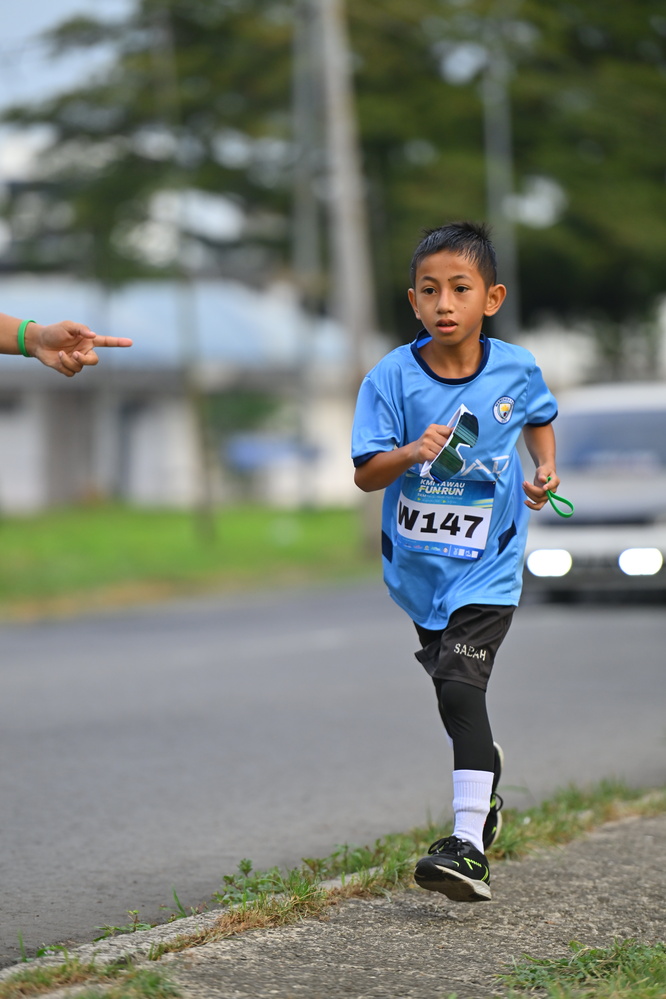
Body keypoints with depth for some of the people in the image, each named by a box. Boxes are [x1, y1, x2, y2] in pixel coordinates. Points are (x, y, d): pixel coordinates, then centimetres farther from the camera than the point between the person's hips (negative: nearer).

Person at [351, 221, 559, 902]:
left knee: (460, 689, -18)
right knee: (449, 688, 21)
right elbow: (364, 475, -11)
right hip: (418, 561, 3)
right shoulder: (392, 378, -11)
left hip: (486, 565, -3)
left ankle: (470, 846, -20)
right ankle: (487, 778, 50)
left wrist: (545, 467, -1)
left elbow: (539, 417, 17)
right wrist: (412, 453, -30)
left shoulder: (516, 370, -7)